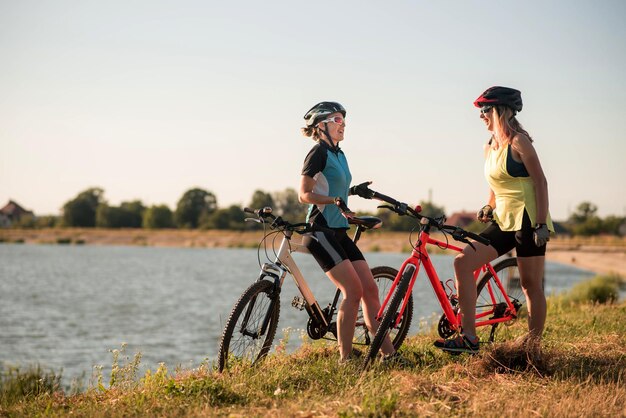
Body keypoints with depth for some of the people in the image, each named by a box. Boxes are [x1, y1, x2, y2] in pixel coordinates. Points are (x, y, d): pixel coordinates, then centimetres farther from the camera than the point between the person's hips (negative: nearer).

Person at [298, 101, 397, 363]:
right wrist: (335, 200, -25)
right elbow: (304, 194, -14)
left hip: (339, 232, 9)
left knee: (370, 289, 1)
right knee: (353, 291, -17)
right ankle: (345, 359, -11)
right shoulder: (319, 153, -8)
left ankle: (389, 354, 3)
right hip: (320, 231, -9)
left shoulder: (339, 155, 18)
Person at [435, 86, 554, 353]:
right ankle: (468, 337, -9)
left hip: (528, 220, -8)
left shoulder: (518, 142, -9)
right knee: (463, 262, -7)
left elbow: (540, 182, -12)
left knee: (531, 285, -3)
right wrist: (488, 208, 6)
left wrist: (541, 225, -18)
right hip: (503, 221, 8)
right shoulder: (489, 148, 14)